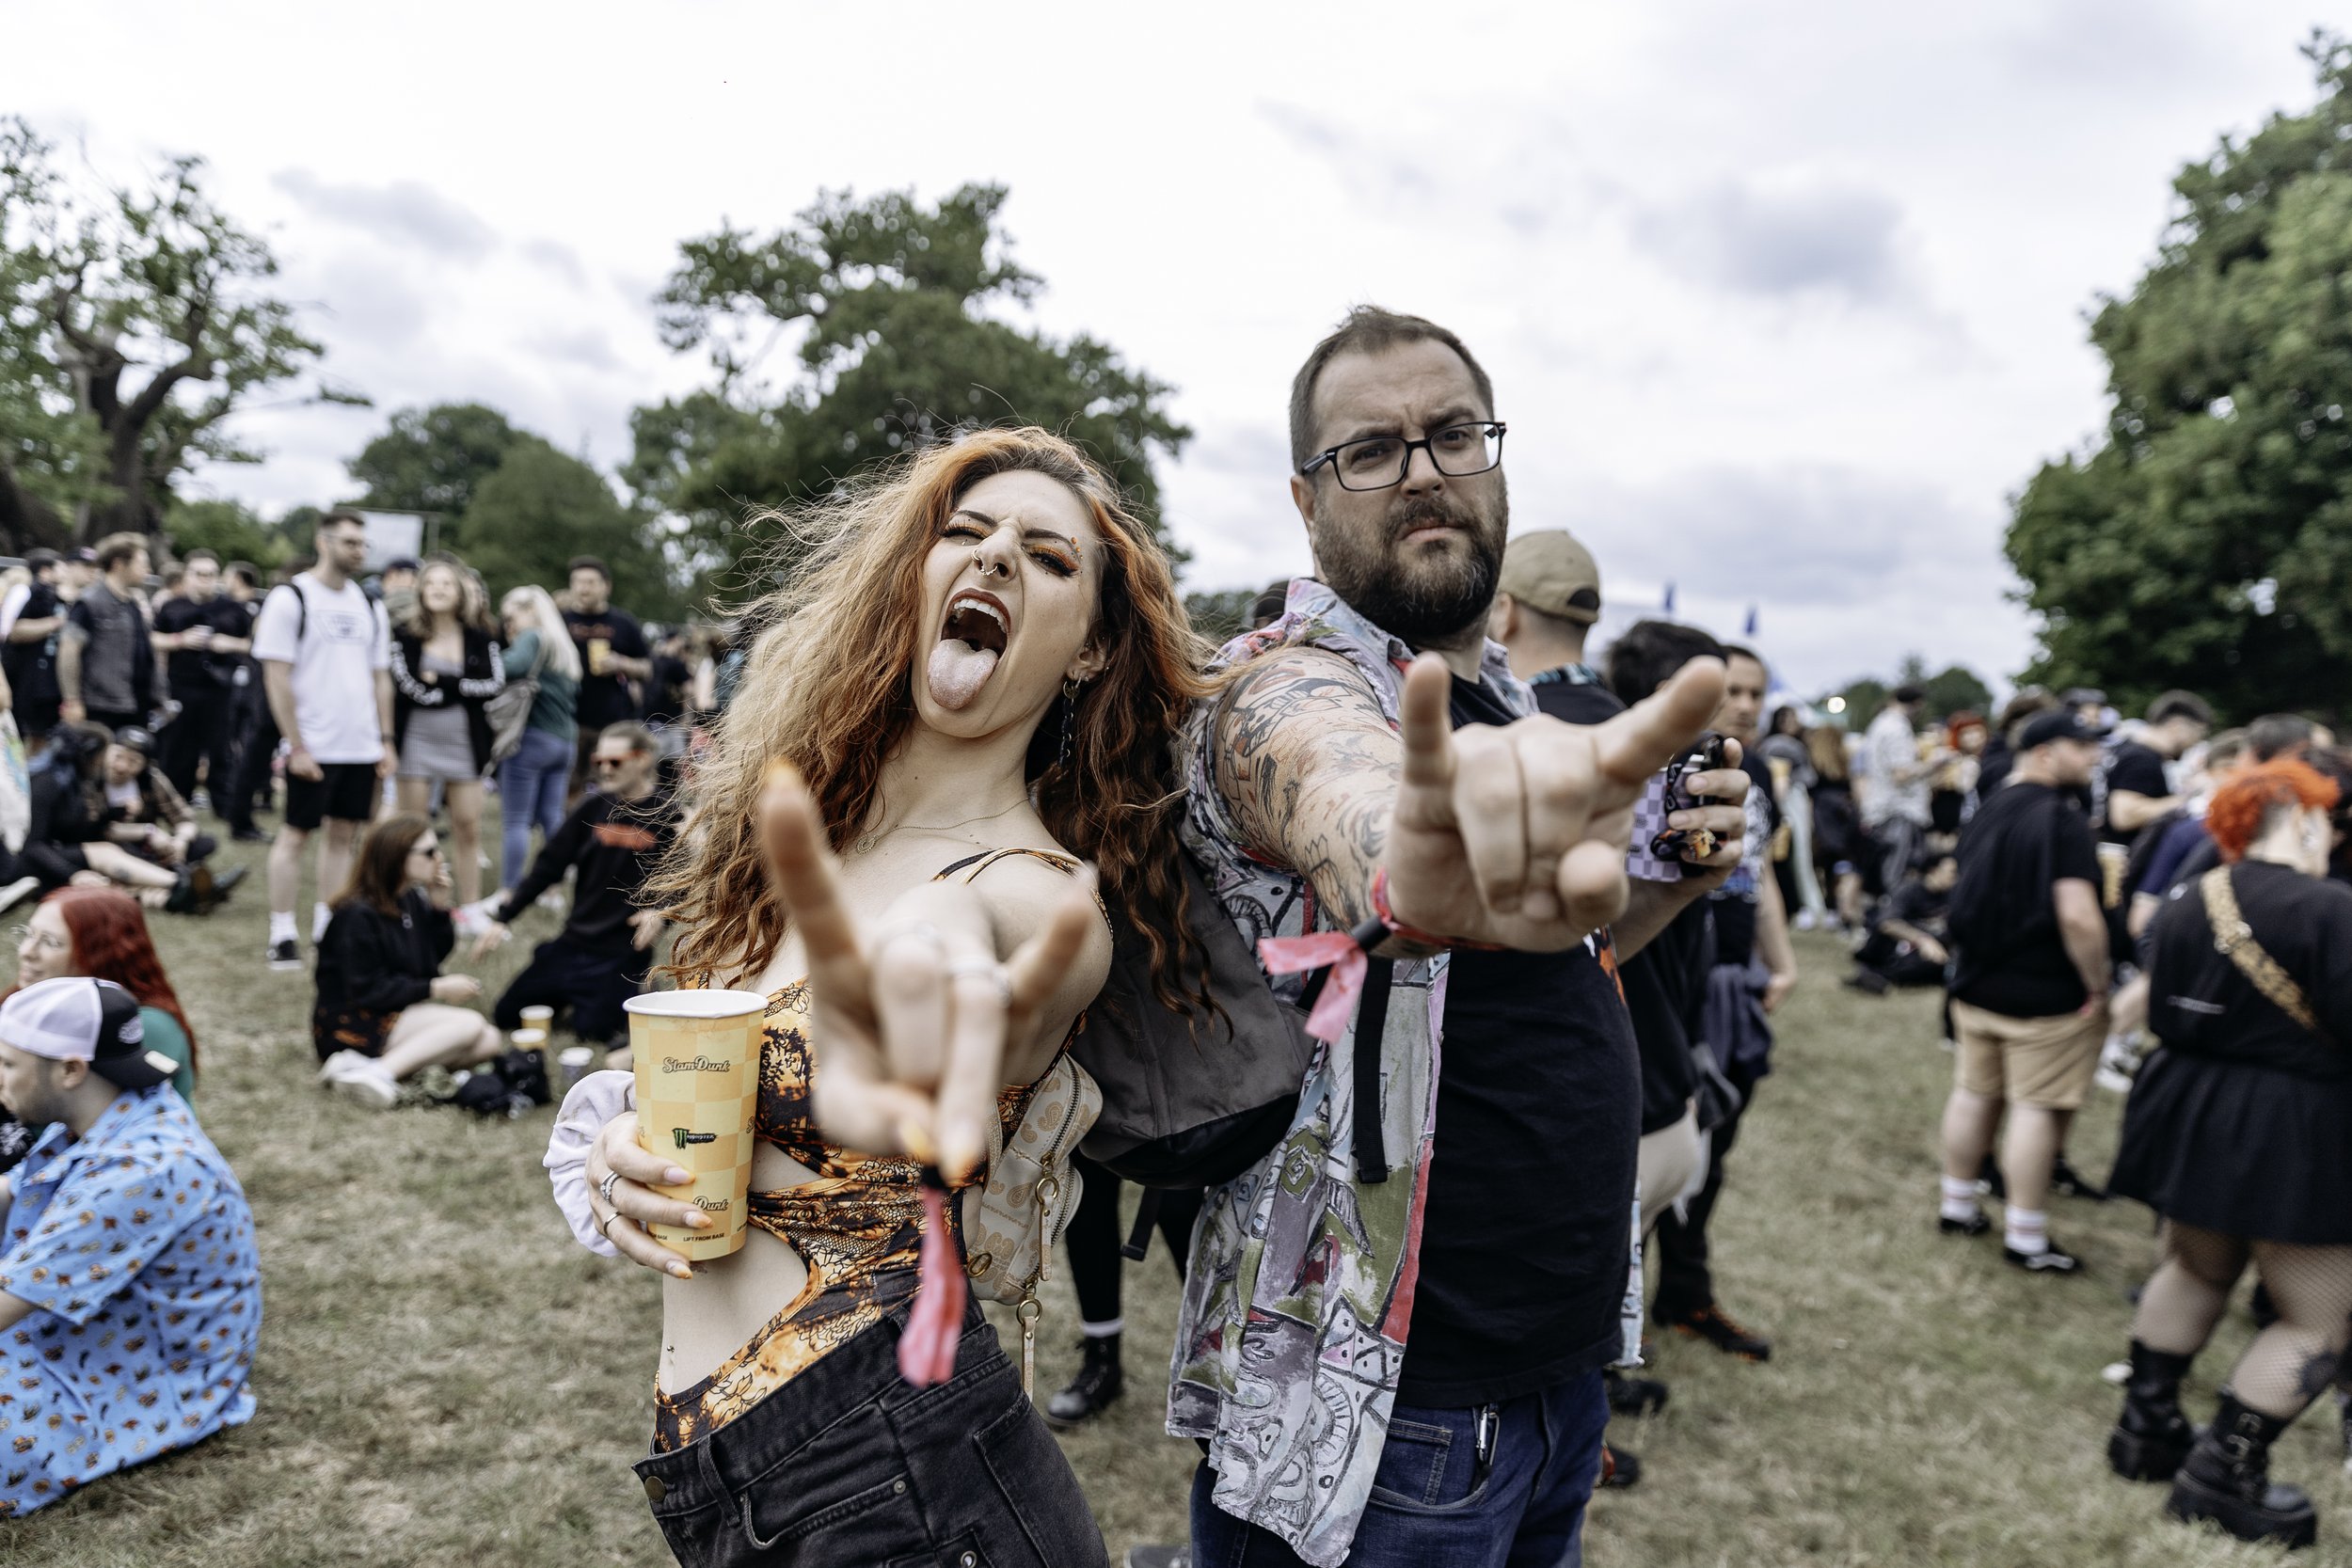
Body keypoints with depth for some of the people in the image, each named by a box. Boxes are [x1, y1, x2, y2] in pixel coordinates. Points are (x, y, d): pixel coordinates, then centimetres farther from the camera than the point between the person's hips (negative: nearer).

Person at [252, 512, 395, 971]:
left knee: (343, 835, 9)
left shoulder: (369, 606, 12)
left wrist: (386, 741, 9)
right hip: (313, 748, -5)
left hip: (363, 747, 5)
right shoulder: (290, 598, -5)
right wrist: (297, 747, -14)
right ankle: (282, 936, 9)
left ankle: (326, 928, 17)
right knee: (296, 834, 1)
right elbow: (277, 678, -9)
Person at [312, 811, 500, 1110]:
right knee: (468, 1024, -24)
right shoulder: (359, 915, -18)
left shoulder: (412, 899, 6)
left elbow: (437, 953, 12)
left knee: (490, 1041, -10)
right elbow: (367, 991, -20)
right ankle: (379, 1072, -35)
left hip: (398, 1015, 9)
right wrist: (436, 989, -17)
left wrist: (439, 904, -3)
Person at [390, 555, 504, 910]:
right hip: (417, 740, -2)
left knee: (468, 827, 7)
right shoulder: (405, 634, -4)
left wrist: (440, 681, -13)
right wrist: (464, 687, -12)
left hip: (463, 743, 2)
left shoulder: (481, 636, 2)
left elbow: (494, 682, -10)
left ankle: (470, 908, 17)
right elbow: (411, 687, -14)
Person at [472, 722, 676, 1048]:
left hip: (624, 950, -5)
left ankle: (634, 996, 14)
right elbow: (548, 866, 6)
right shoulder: (593, 807, 3)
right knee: (506, 1014, 6)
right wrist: (502, 918, 3)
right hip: (573, 941, 5)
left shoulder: (666, 816, -9)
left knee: (593, 1028, -16)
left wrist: (659, 911, -26)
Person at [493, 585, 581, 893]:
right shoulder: (565, 645, 20)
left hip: (532, 737, -8)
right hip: (564, 740, 8)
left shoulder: (531, 638, -7)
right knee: (552, 818, 10)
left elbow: (515, 666, -28)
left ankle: (509, 892, -4)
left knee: (515, 820, -4)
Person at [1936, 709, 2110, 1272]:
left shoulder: (1988, 811, 9)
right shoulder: (2062, 819, -18)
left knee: (1973, 1094, 17)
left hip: (1976, 987, 8)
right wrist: (2098, 987, -15)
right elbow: (2078, 915, -26)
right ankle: (2026, 1239, 9)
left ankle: (1957, 1206, 30)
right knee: (2037, 1109, 1)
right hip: (2046, 997, -8)